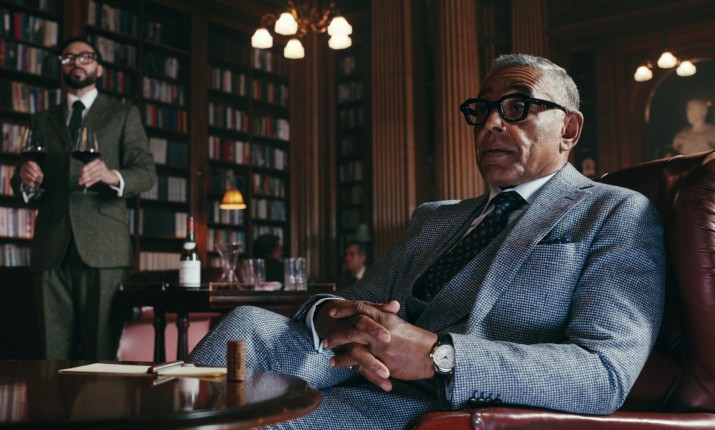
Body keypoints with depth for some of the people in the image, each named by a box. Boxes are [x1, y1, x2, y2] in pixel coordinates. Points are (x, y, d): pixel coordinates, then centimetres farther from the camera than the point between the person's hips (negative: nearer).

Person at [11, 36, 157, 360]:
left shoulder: (123, 115, 14)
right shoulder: (42, 121, 23)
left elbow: (147, 173, 2)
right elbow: (21, 187, 18)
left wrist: (113, 176, -20)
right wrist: (25, 180, -6)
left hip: (103, 248, -3)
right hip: (51, 249, 3)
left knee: (102, 354, -7)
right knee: (54, 356, 1)